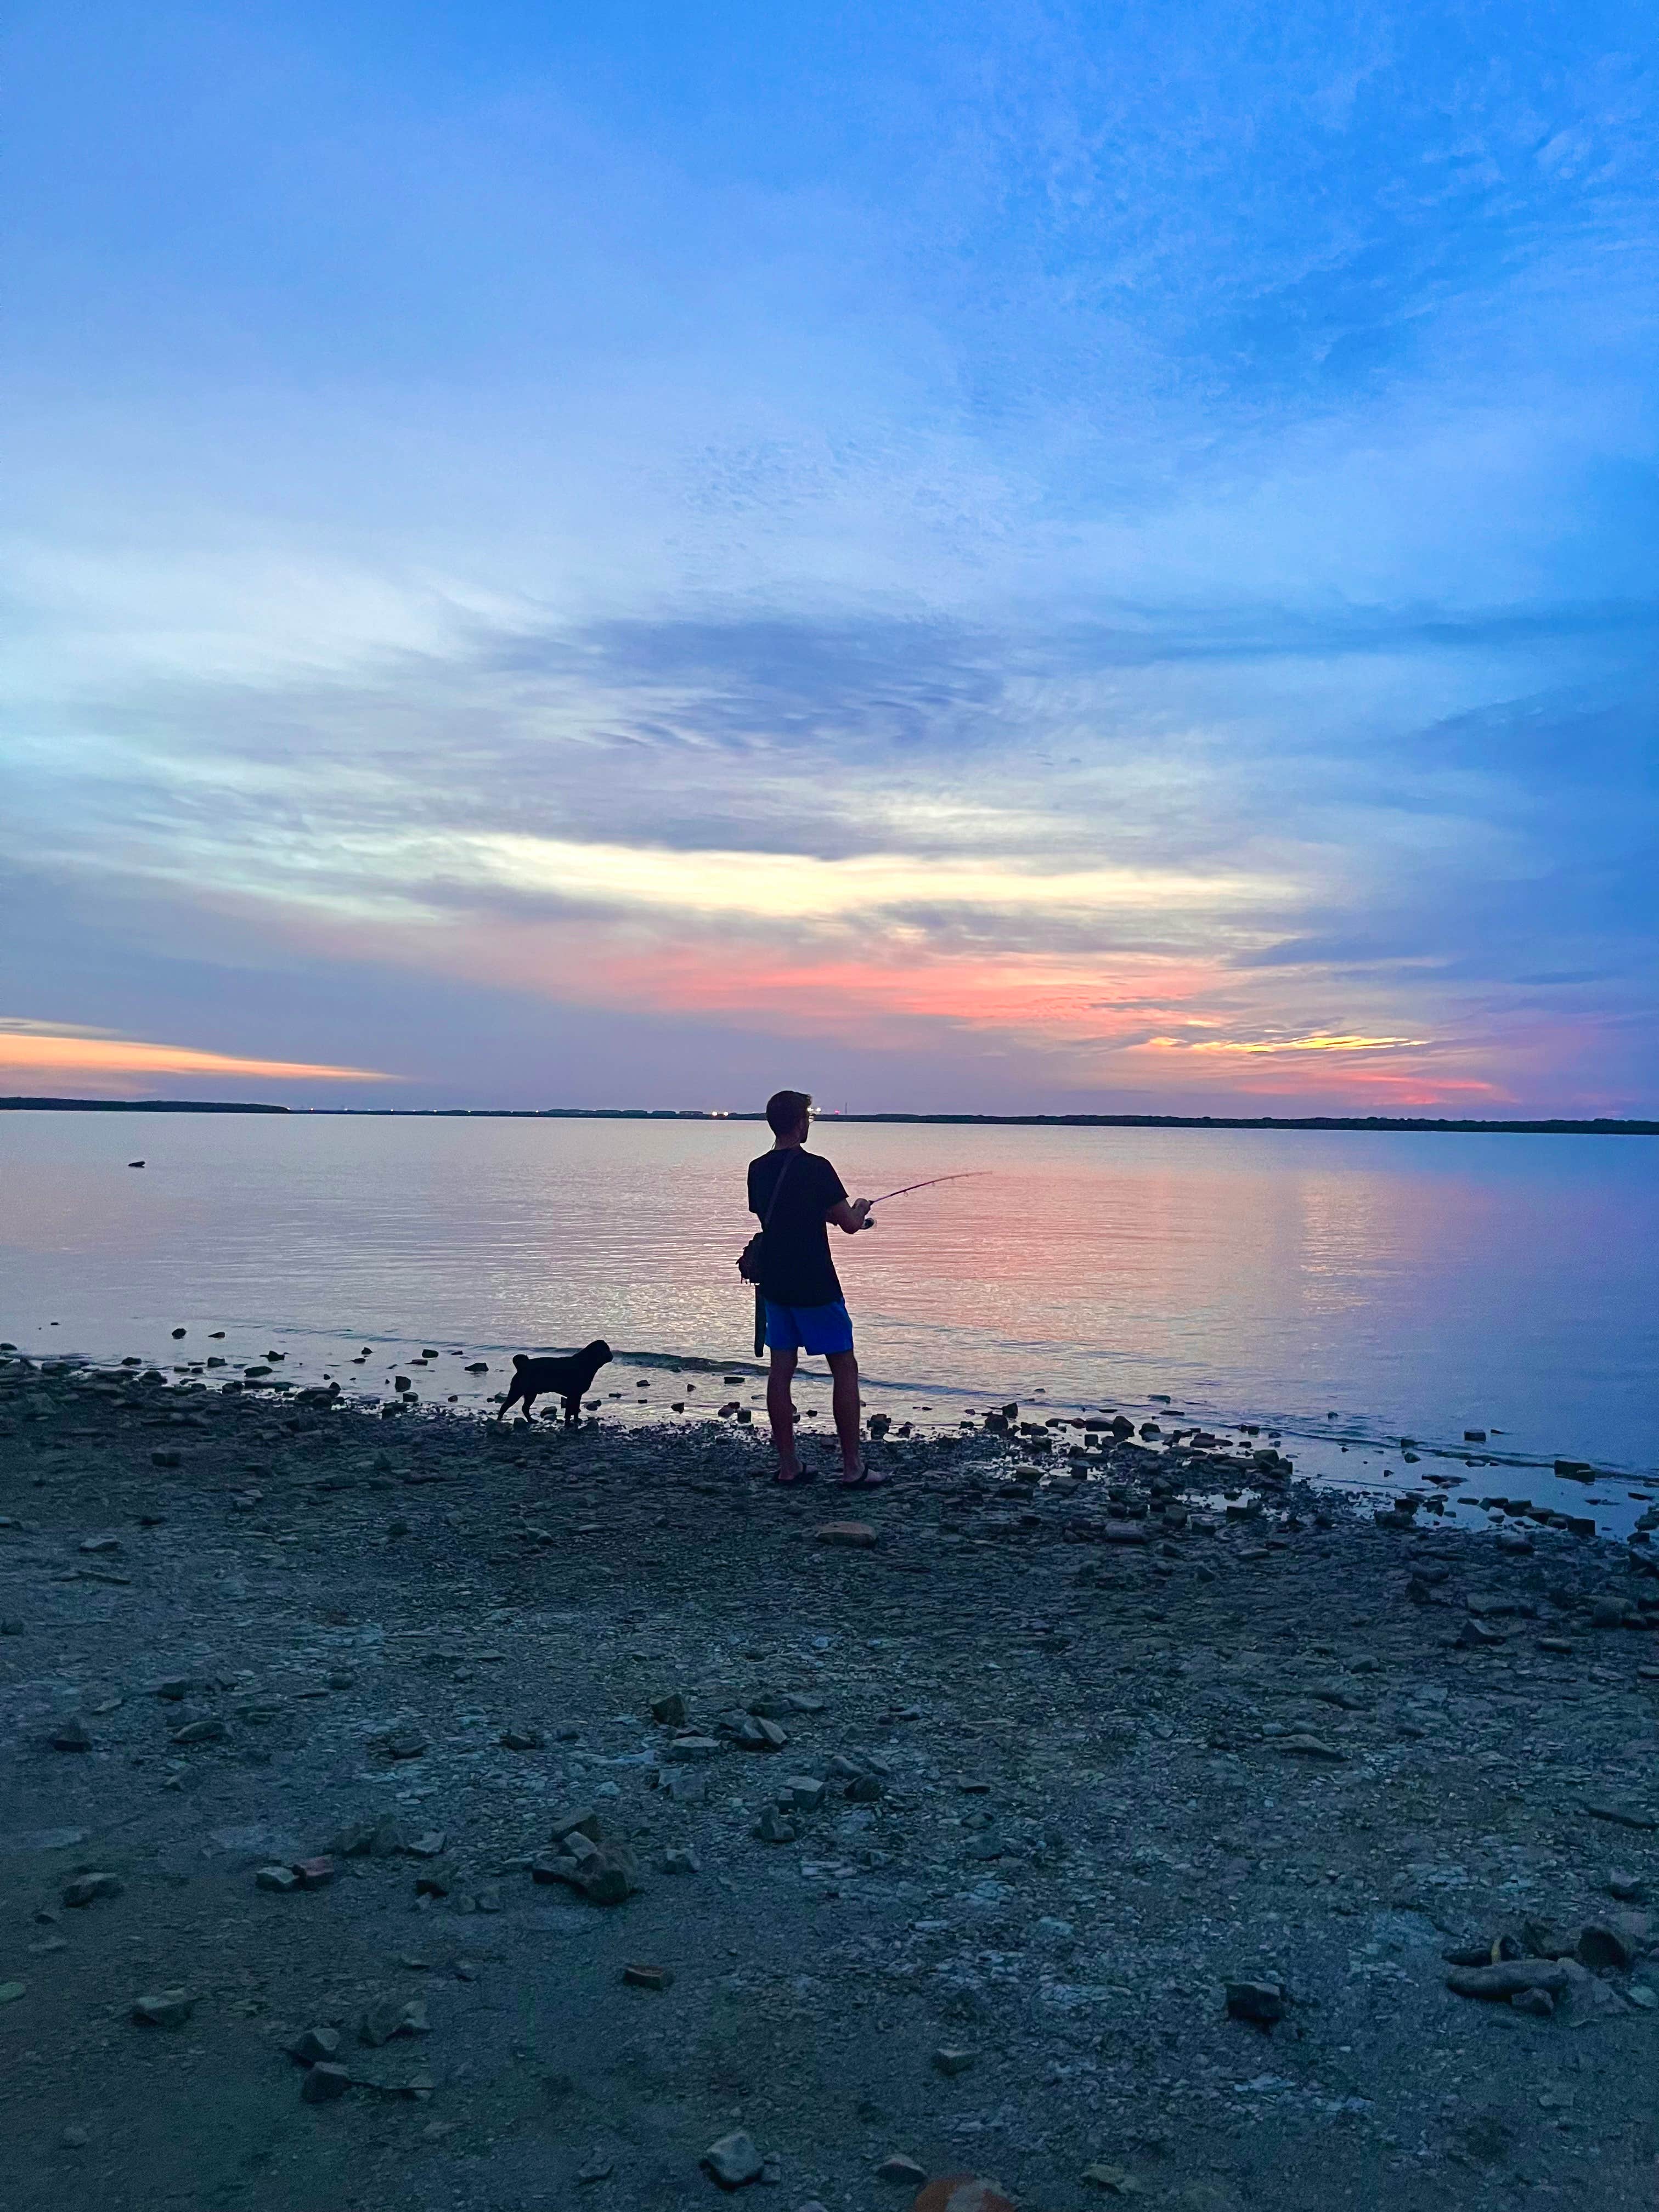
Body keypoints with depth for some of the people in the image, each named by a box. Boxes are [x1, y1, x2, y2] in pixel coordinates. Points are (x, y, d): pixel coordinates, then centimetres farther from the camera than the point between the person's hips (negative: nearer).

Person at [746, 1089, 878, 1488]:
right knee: (844, 1369, 3)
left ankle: (788, 1466, 13)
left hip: (774, 1284, 7)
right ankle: (852, 1469, 4)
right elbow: (849, 1224, -11)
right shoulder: (815, 1168, -15)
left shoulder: (758, 1170, 5)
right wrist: (860, 1210, 12)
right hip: (814, 1286, -7)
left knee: (781, 1370, 9)